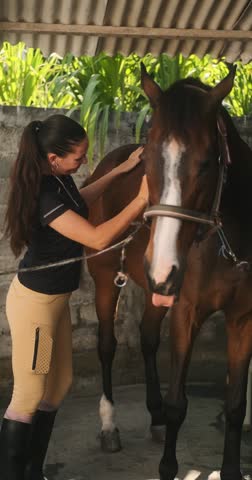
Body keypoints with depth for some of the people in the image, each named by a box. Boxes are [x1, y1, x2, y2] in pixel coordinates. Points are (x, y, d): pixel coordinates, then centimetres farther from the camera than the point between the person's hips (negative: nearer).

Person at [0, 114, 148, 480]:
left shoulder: (60, 178, -2)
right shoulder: (45, 196, -29)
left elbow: (79, 200, 22)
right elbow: (98, 238, -31)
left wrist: (122, 169, 16)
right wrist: (142, 199, -26)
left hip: (55, 298, 10)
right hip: (35, 302, -10)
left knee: (59, 385, 16)